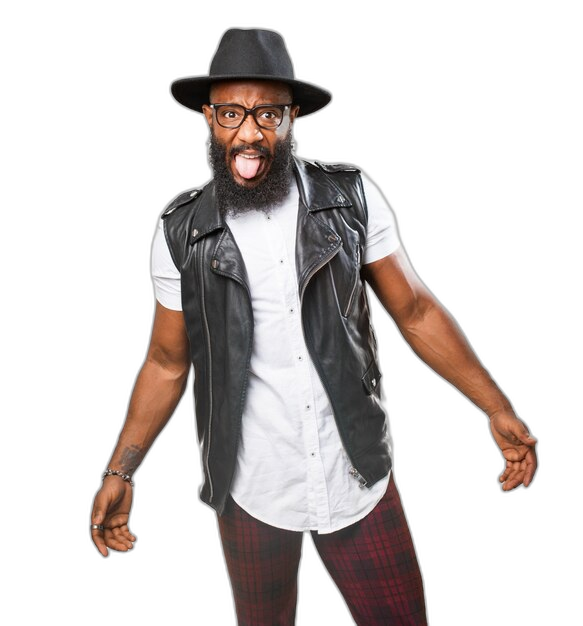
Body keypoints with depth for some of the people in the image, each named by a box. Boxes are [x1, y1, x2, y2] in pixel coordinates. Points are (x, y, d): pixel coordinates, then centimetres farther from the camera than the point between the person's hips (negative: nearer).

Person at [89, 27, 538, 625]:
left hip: (358, 476, 0)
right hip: (250, 490, 0)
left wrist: (497, 408, -5)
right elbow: (167, 363, 3)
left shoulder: (351, 196, -7)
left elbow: (415, 311, 0)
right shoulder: (181, 232, -6)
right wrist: (119, 472, -2)